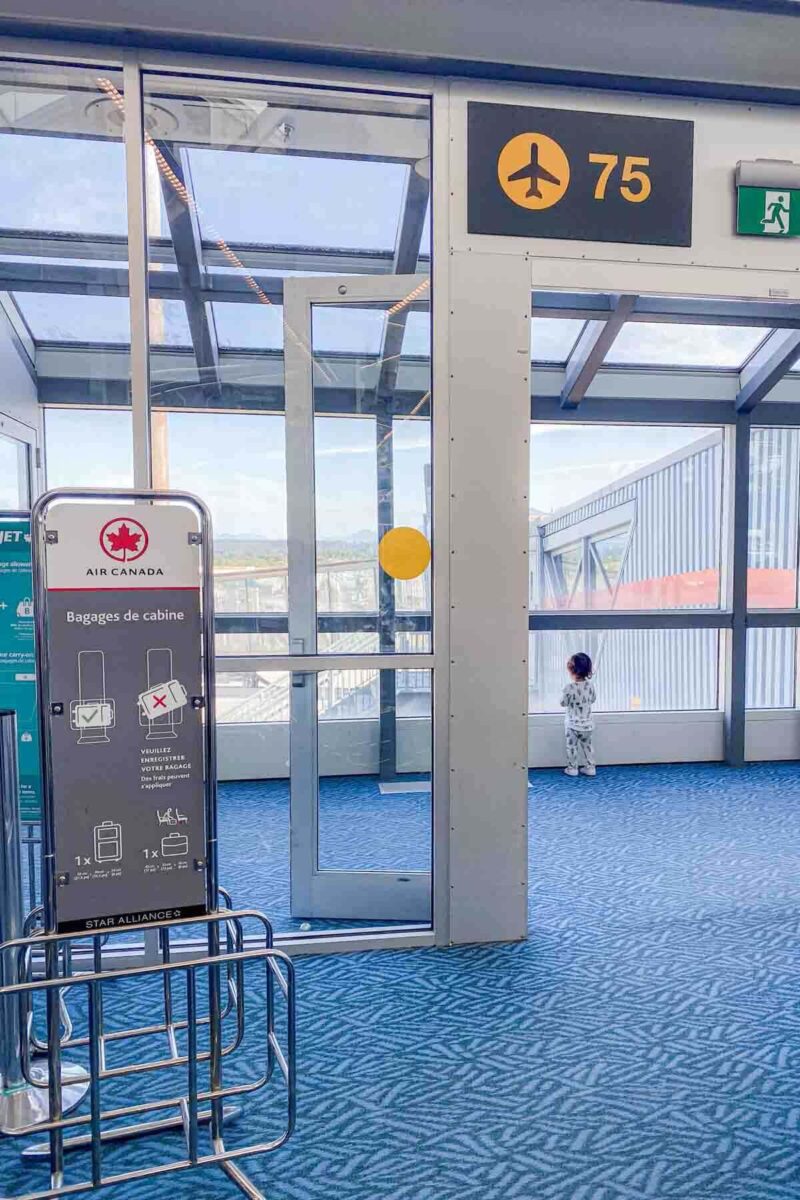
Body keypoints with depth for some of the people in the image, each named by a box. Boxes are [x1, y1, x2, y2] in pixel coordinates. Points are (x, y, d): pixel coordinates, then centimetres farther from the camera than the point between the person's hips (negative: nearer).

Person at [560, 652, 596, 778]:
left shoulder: (569, 688, -24)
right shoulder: (590, 685, -8)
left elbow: (563, 703, -12)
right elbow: (593, 700, 7)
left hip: (572, 724, -5)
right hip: (587, 723, 5)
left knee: (572, 746, 10)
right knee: (587, 745, 19)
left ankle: (572, 769, 18)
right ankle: (590, 767, 23)